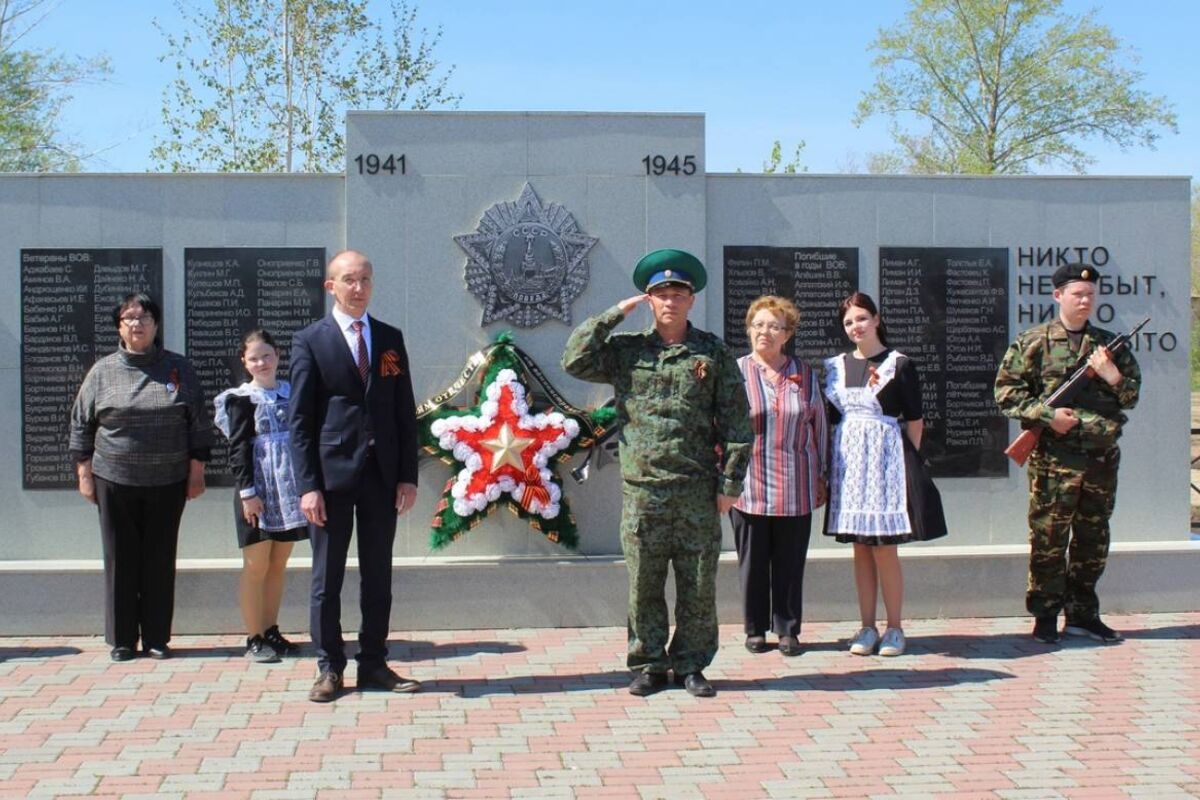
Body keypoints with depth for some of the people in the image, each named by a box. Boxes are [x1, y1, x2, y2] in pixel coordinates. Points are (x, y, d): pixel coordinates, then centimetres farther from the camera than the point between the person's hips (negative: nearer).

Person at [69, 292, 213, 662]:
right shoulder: (102, 372, 4)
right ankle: (122, 639, 14)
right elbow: (81, 425, 8)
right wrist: (84, 474, 3)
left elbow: (199, 424, 6)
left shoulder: (178, 369, 4)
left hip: (167, 483, 0)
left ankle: (157, 637, 14)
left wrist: (196, 472, 2)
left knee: (160, 561, 5)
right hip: (115, 481, 0)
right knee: (120, 561, 5)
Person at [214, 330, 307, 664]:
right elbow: (238, 448, -7)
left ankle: (271, 631, 19)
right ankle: (254, 638, 4)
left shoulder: (293, 393, 10)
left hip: (290, 489, 5)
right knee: (256, 566, -1)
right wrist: (247, 491, -14)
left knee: (278, 566, 10)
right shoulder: (240, 399, -3)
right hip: (259, 490, -5)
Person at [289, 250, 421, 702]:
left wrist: (408, 475, 2)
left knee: (378, 577, 9)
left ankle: (374, 664, 18)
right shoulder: (310, 341, -1)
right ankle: (329, 669, 13)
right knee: (327, 579, 4)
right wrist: (307, 485, -11)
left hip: (382, 476, 3)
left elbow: (405, 412, 10)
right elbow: (299, 420, -4)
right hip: (332, 476, -3)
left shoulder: (390, 339, 10)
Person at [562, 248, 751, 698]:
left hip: (697, 492, 0)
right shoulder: (626, 350, 8)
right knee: (643, 585, 5)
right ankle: (649, 665, 17)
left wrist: (730, 482, -1)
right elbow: (575, 361, -3)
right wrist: (615, 315, -2)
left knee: (698, 585, 5)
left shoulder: (713, 353, 5)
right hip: (642, 490, 0)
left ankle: (691, 666, 17)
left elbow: (735, 421, 4)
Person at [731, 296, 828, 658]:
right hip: (749, 487, -2)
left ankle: (788, 629, 16)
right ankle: (755, 629, 17)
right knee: (753, 560, 5)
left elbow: (818, 424, 13)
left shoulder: (804, 374, 8)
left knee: (790, 561, 6)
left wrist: (820, 476, 12)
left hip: (795, 488, 2)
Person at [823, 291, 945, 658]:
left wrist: (909, 462, -5)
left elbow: (914, 420, -1)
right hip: (849, 459, 4)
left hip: (886, 458, -4)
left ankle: (894, 627, 7)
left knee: (884, 549, -4)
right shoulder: (835, 366, 10)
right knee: (861, 549, 8)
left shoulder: (899, 364, -2)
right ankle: (867, 627, 14)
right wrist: (830, 463, 6)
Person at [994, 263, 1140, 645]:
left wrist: (1111, 374, -6)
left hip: (1102, 457, 5)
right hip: (1054, 458, -5)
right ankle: (1045, 616, 7)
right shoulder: (1033, 342, 0)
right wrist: (1047, 414, -14)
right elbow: (1006, 390, -4)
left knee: (1093, 538, 10)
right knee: (1049, 537, -2)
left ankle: (1082, 613, 20)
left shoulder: (1109, 344, 13)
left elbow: (1131, 396, 14)